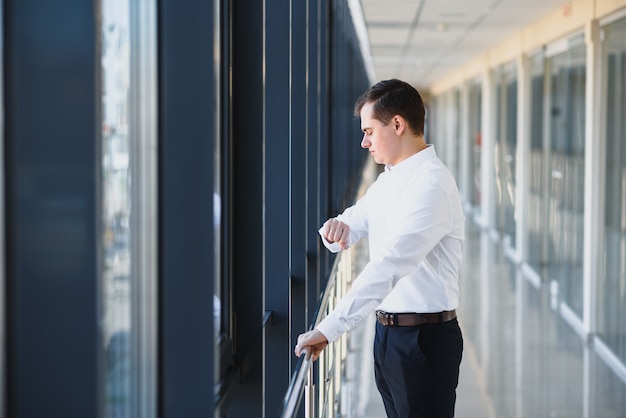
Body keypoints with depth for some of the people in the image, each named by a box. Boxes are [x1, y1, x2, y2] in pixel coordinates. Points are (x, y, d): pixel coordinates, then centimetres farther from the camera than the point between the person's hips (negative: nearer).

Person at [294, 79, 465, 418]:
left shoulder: (432, 184, -19)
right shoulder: (388, 180, 11)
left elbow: (389, 266, -27)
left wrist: (329, 330, -30)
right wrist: (337, 228, -8)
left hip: (425, 339, -8)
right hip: (387, 333, 9)